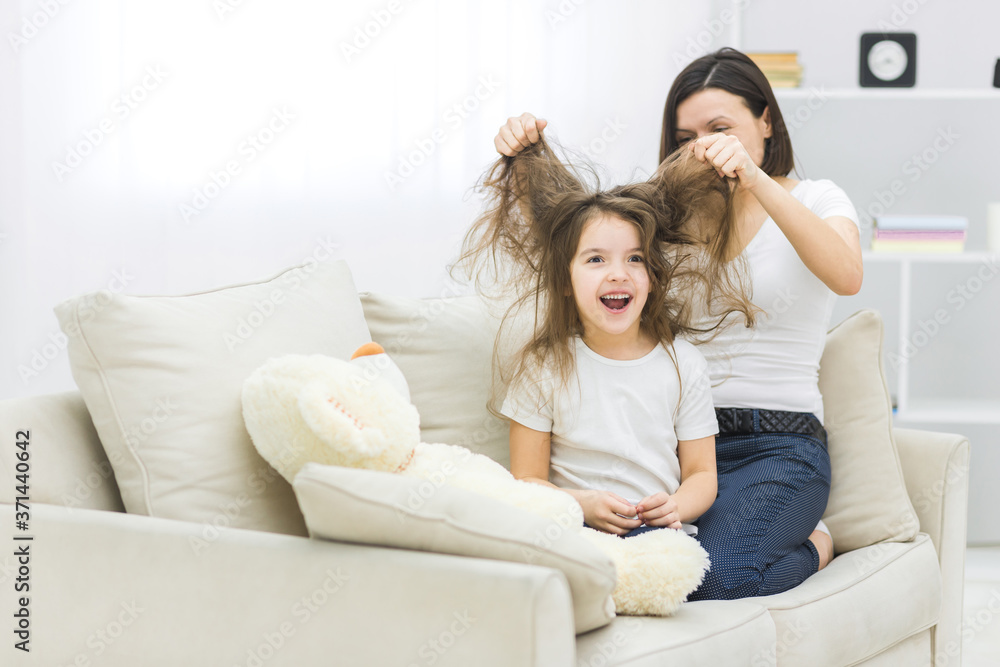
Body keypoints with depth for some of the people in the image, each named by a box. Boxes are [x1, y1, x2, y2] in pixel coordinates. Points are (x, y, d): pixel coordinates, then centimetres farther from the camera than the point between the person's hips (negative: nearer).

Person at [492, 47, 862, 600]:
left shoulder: (814, 201, 6)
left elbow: (846, 275, -17)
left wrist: (756, 181, -28)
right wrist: (526, 154, -11)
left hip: (778, 447, -3)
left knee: (715, 577, -31)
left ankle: (811, 546, 3)